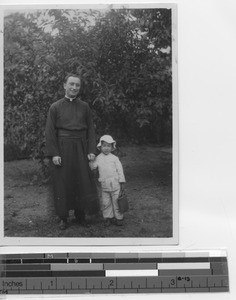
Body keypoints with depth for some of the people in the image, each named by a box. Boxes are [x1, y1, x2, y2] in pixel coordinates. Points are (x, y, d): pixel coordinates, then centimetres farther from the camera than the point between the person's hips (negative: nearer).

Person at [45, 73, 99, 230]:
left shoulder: (85, 107, 6)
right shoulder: (55, 107, 0)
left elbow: (91, 130, 7)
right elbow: (50, 132, -3)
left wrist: (91, 151, -2)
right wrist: (54, 154, -11)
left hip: (80, 149, 2)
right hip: (62, 149, -2)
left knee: (82, 181, 4)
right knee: (63, 183, 4)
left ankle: (80, 215, 19)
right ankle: (63, 217, 16)